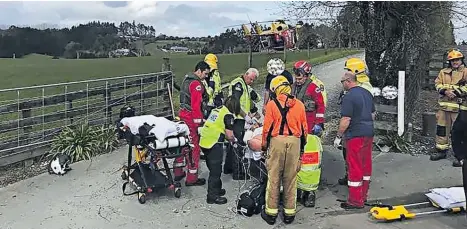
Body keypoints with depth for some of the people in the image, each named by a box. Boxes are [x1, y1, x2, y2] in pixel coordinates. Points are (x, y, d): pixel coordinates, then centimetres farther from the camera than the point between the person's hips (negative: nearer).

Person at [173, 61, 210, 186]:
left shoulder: (186, 80, 15)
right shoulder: (197, 84, -17)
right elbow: (196, 105, -22)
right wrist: (198, 122, -20)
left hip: (183, 115, 10)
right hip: (191, 119, -10)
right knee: (194, 147, -2)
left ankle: (178, 172, 29)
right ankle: (192, 178, 4)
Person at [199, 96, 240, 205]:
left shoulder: (216, 109, 16)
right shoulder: (228, 115, -8)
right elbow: (229, 135, -12)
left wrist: (228, 138, 22)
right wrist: (233, 140, 10)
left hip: (204, 142, 8)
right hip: (214, 144, -8)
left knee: (213, 168, 21)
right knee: (215, 170, 2)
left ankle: (216, 189, 35)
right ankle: (212, 196, 8)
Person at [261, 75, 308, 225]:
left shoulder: (272, 104, -4)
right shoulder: (299, 104, 5)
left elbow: (267, 127, -4)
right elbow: (304, 128, 9)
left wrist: (264, 145, 9)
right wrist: (302, 147, 20)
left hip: (277, 141, -2)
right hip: (295, 141, 3)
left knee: (274, 178, 6)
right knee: (291, 179, 10)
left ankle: (271, 212, 14)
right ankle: (289, 213, 19)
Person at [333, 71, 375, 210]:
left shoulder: (349, 96, -16)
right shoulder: (367, 93, 11)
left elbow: (345, 120, -18)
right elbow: (373, 114, 18)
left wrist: (338, 136, -9)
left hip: (355, 136, -9)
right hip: (369, 133, 9)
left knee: (355, 167, -1)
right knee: (366, 165, 15)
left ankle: (355, 201, 5)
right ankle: (363, 195, 26)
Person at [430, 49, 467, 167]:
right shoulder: (443, 72, 15)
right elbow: (437, 84, 5)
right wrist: (445, 91, -13)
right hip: (445, 105, 4)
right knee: (442, 128, 10)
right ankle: (441, 150, 24)